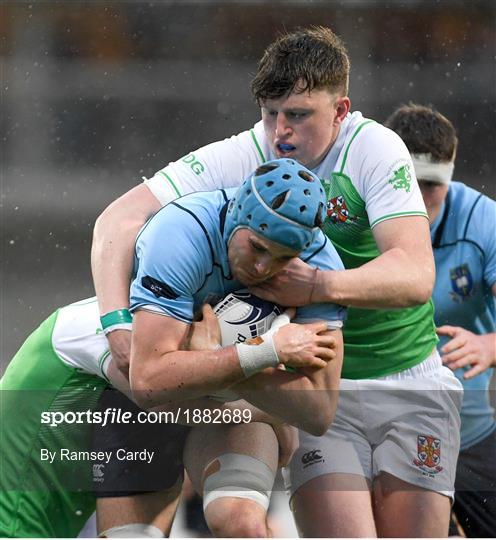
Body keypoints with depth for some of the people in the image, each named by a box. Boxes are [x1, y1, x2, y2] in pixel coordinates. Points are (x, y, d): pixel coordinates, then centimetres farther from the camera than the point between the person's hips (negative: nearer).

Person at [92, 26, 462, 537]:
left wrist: (320, 285, -39)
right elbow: (119, 220, -14)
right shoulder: (238, 158, -9)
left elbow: (416, 275, -24)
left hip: (412, 382, 0)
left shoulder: (375, 148, -13)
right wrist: (117, 321, -29)